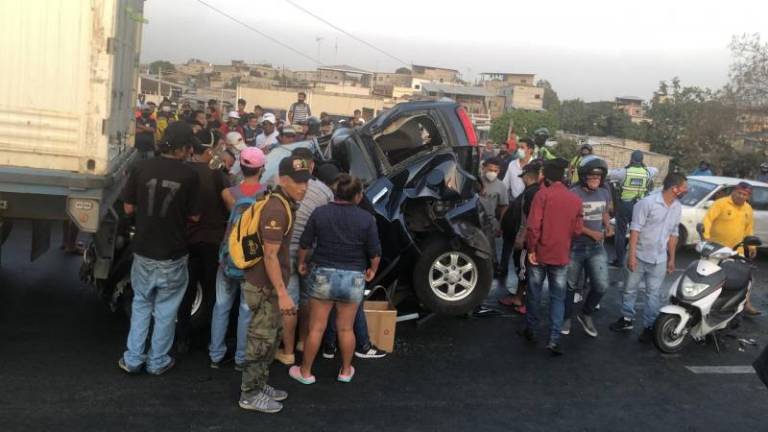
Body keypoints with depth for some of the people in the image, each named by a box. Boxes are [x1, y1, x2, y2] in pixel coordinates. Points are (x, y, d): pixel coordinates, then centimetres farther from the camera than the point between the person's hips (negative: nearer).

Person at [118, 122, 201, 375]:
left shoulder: (140, 168, -8)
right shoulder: (189, 175, -13)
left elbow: (128, 208, -1)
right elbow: (194, 216, -5)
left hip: (144, 251, 2)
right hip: (173, 254, -2)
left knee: (141, 304, 20)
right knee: (165, 309, 13)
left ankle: (133, 359, 22)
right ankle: (157, 362, 22)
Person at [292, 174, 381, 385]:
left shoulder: (320, 213, -5)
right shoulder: (366, 218, -7)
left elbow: (304, 244, 0)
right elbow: (375, 252, -3)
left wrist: (301, 263, 17)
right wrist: (372, 270, 15)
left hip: (323, 274, 0)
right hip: (353, 278, 0)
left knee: (316, 327, 9)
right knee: (346, 328, 14)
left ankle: (305, 372, 20)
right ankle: (346, 371, 27)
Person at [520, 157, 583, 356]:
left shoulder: (542, 194, -12)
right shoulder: (576, 200, -1)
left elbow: (533, 226, -18)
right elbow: (577, 230, 2)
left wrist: (531, 249, -9)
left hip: (540, 253, -2)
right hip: (562, 256, 2)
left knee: (534, 293, 14)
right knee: (558, 297, 8)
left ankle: (531, 330, 27)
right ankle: (554, 339, -1)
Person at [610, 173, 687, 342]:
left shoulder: (677, 207, 4)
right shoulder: (647, 202, -16)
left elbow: (673, 233, 13)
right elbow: (635, 229, -16)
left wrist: (672, 258, 14)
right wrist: (632, 254, -19)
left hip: (659, 260, 4)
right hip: (639, 256, -4)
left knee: (654, 294, 7)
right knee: (630, 289, 9)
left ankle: (649, 326, 16)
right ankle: (627, 319, 26)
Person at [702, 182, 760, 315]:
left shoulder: (748, 209, 10)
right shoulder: (721, 203, -11)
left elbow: (749, 228, 20)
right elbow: (708, 219, -21)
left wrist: (752, 245, 16)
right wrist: (706, 236, -34)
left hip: (736, 250, 6)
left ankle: (746, 304, 15)